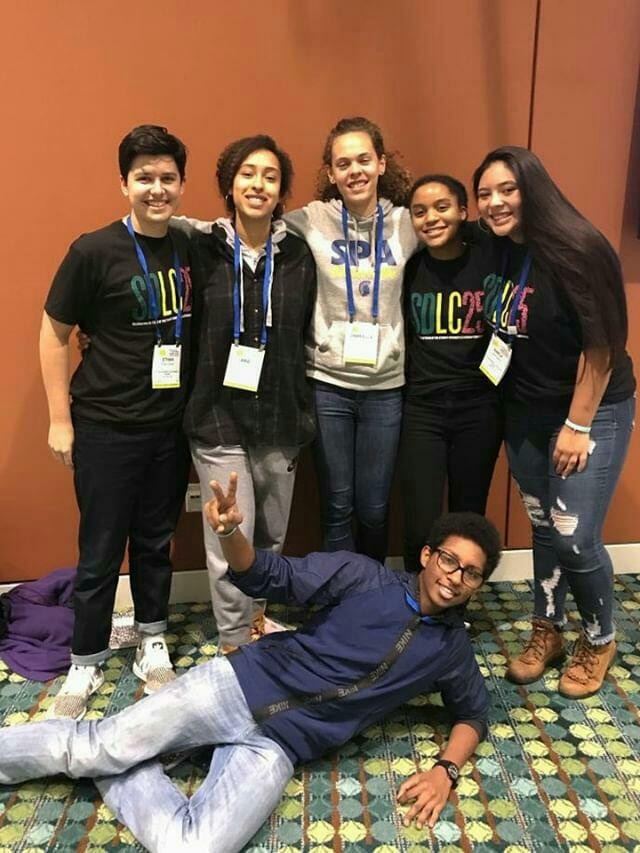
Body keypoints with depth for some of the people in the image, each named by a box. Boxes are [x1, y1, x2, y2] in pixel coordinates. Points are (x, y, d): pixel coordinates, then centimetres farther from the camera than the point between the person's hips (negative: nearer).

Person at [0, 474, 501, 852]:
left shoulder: (452, 650, 8)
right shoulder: (364, 575, -2)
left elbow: (474, 715, 21)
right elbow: (270, 578, -4)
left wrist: (446, 770, 0)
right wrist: (230, 532, -25)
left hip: (282, 744, 2)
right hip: (244, 684, -1)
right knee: (94, 746, -12)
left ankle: (111, 768, 3)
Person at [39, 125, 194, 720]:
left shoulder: (191, 249, 3)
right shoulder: (94, 252, -11)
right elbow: (53, 335, -4)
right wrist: (60, 419, -5)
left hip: (170, 425, 4)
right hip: (106, 428, -4)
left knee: (156, 541, 15)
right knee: (101, 552, 5)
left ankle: (152, 646, 34)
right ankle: (85, 665, 25)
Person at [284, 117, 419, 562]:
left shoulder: (407, 223, 2)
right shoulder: (311, 221, -4)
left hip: (386, 387, 2)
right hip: (328, 384, -1)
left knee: (374, 509, 11)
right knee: (337, 507, 8)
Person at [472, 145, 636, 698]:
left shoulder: (576, 248, -19)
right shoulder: (500, 252, 1)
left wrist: (578, 425, -16)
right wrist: (515, 407, 7)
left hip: (594, 412, -6)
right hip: (526, 414, 6)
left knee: (575, 538, -3)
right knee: (544, 528, 14)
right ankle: (547, 631, 32)